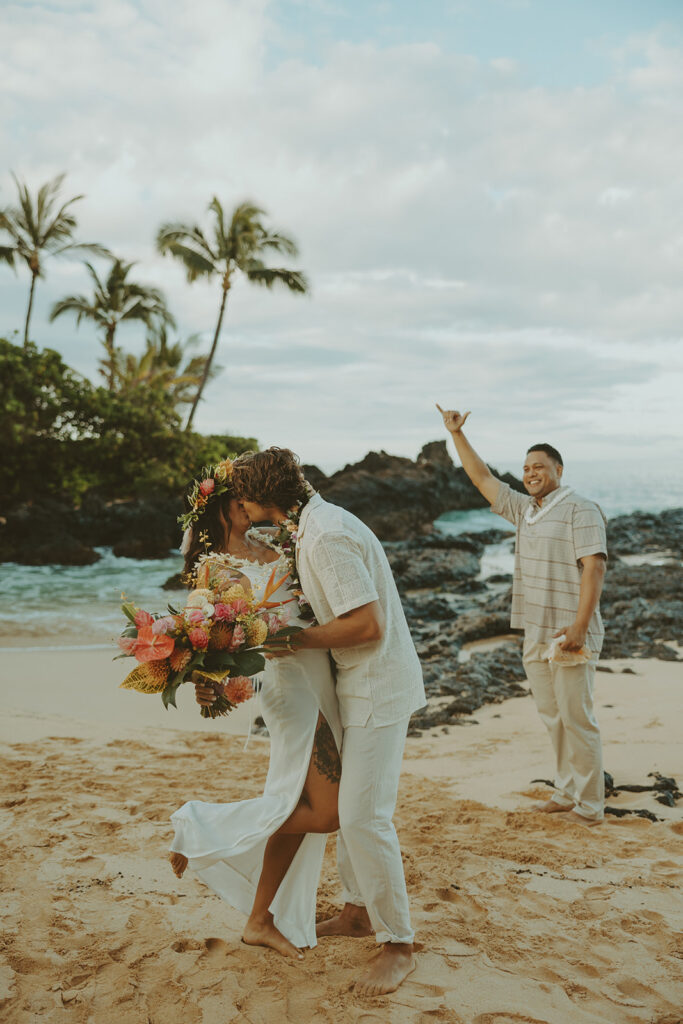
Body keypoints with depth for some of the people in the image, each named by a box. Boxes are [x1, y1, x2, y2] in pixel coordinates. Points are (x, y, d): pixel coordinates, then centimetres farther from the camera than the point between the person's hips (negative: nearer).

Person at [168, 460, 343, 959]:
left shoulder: (268, 541, 12)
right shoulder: (216, 569, -8)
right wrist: (205, 681, -31)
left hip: (320, 679, 8)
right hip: (291, 684, -8)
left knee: (297, 805, 13)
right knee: (326, 813, -8)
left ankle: (262, 920, 28)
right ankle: (201, 827, 7)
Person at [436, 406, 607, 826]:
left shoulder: (580, 510, -9)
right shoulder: (524, 510, 14)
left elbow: (594, 568, -17)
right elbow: (483, 478, 20)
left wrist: (580, 625, -23)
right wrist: (457, 434, 17)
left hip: (569, 635, -8)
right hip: (535, 634, 8)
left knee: (577, 719, -4)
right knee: (553, 717, 14)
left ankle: (590, 805, 6)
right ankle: (568, 792, 25)